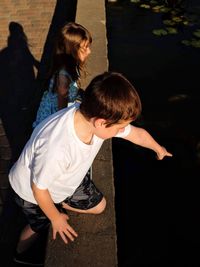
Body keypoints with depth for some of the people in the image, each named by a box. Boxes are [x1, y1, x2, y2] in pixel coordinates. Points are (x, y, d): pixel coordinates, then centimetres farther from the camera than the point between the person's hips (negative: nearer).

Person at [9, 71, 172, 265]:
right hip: (32, 190, -5)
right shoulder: (56, 148, -47)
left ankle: (59, 203, 33)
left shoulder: (93, 117, -28)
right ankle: (21, 254, 53)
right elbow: (39, 188, -27)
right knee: (38, 227, 20)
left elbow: (137, 133, -8)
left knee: (98, 206, 13)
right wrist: (55, 218, -9)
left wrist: (158, 148, 12)